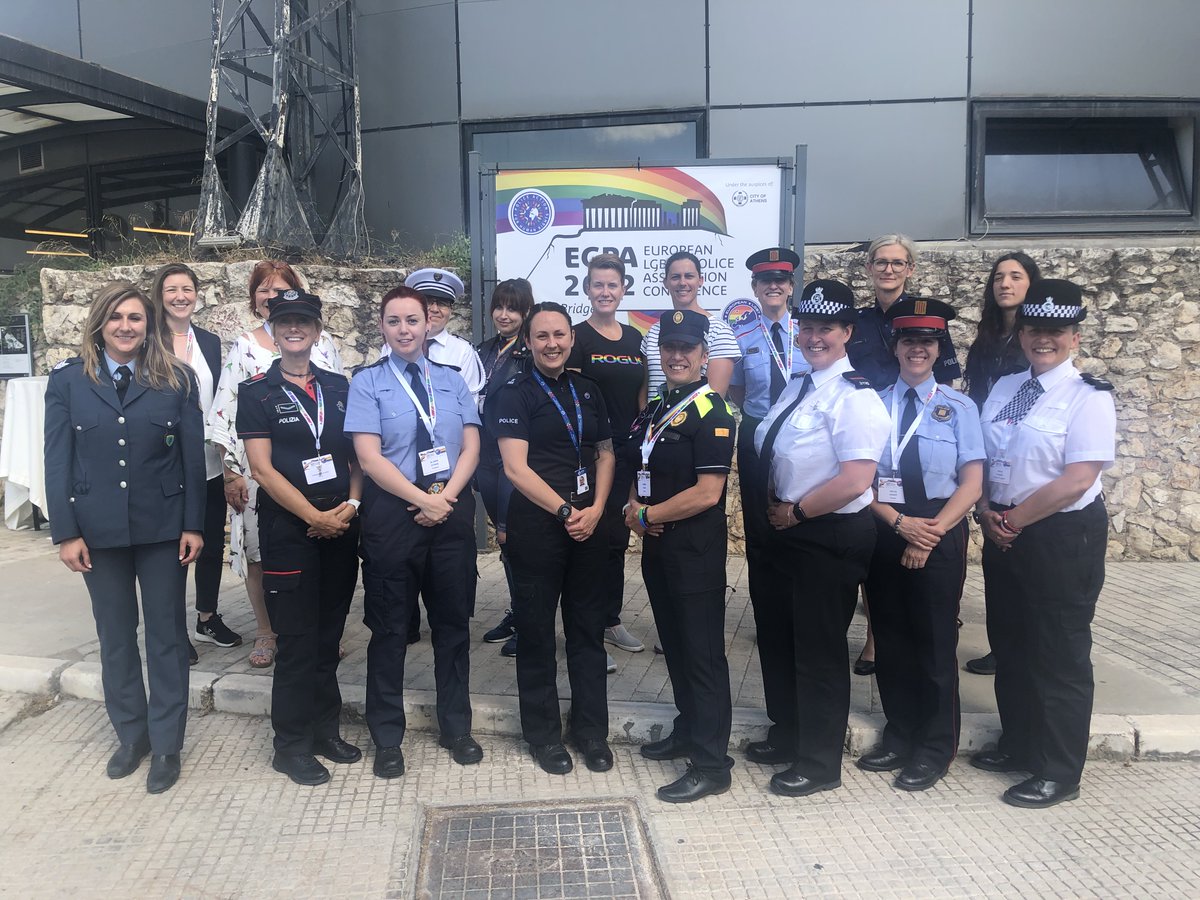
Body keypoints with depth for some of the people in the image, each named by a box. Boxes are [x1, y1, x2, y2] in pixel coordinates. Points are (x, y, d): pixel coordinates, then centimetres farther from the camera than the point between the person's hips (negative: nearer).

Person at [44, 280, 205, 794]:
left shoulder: (176, 379, -2)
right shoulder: (68, 379, 0)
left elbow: (193, 457, -2)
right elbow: (57, 461, -1)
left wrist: (193, 525, -5)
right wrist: (66, 532, -6)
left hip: (162, 526, -1)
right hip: (99, 529, 1)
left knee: (166, 634, 7)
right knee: (115, 635, 13)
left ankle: (166, 744, 19)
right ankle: (131, 734, 29)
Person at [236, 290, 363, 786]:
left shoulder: (338, 386, 11)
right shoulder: (256, 392, -1)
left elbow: (356, 452, 12)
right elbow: (263, 469, -8)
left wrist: (351, 504, -5)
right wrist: (316, 516, -12)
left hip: (341, 524, 4)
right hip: (288, 528, -4)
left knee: (329, 634, 12)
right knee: (296, 638, 1)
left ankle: (325, 729, 26)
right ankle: (292, 745, 15)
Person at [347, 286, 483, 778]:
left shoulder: (452, 380, 9)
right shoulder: (367, 382, -1)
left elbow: (471, 446, 3)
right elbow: (369, 457, -10)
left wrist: (447, 498, -12)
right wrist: (425, 500, -15)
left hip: (452, 511, 3)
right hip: (392, 512, -3)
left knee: (454, 622, 12)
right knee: (390, 627, 7)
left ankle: (456, 727, 28)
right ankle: (387, 738, 23)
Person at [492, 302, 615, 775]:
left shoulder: (588, 390, 11)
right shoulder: (516, 394, -4)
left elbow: (605, 453, 12)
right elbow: (516, 468, -12)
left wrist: (595, 509, -3)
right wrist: (566, 512, -14)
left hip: (588, 524, 5)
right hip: (536, 527, -4)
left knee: (588, 629, 11)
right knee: (537, 632, 7)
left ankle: (592, 730, 25)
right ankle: (543, 733, 22)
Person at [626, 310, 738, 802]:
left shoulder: (711, 412, -13)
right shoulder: (654, 409, 12)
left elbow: (707, 493, -20)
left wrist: (649, 515, -12)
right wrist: (633, 508, -1)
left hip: (695, 549, -8)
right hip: (658, 546, 8)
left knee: (702, 653, -1)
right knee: (675, 645, 19)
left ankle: (711, 765, 8)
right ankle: (688, 731, 35)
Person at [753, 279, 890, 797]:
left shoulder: (853, 398, -19)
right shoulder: (797, 388, 8)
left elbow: (855, 480, -26)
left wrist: (795, 512, -16)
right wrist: (775, 508, 6)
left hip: (833, 538, -9)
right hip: (792, 533, 9)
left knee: (819, 650, 4)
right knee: (789, 638, 22)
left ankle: (820, 764, 23)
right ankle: (794, 734, 43)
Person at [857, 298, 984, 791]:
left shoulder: (957, 407, -1)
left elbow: (971, 484, -5)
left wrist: (929, 535, -14)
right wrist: (900, 522, -14)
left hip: (940, 534, -2)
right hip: (884, 534, 2)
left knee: (935, 642, 6)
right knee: (890, 639, 11)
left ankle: (935, 749, 22)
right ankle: (898, 737, 28)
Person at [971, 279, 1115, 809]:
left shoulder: (1089, 397, -12)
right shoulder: (1004, 388, 7)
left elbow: (1077, 480, -19)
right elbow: (981, 461, 10)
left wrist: (1014, 518, -14)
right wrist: (987, 513, -5)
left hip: (1063, 538, -7)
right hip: (1004, 536, 7)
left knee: (1058, 656, 4)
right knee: (1009, 646, 18)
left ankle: (1058, 773, 20)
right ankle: (1017, 746, 37)